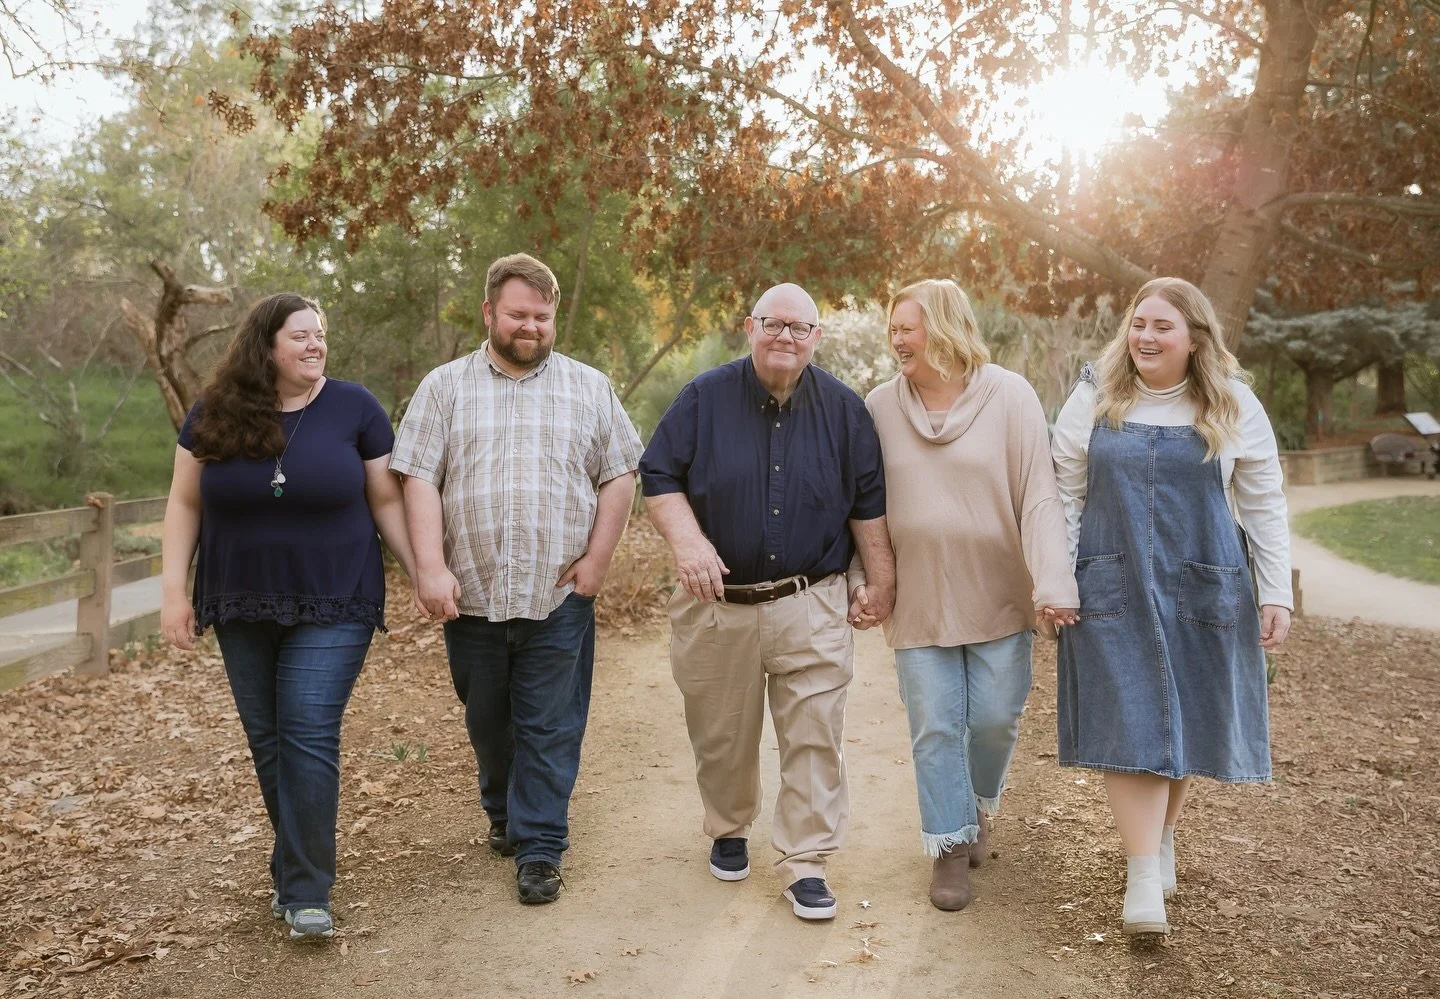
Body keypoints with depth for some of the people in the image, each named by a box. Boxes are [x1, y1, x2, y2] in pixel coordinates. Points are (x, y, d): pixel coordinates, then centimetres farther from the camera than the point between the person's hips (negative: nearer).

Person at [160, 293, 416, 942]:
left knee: (310, 738, -9)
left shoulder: (354, 408, -4)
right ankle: (299, 865, 27)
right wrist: (173, 591, -1)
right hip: (243, 610, 3)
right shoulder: (214, 414, 0)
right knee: (267, 741, 10)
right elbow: (185, 504, 5)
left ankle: (305, 893, -1)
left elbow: (387, 502, 1)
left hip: (333, 607, -3)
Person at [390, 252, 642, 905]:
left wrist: (597, 560, -4)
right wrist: (431, 569, -12)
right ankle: (503, 812, 38)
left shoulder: (589, 388, 7)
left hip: (559, 596, -1)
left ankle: (539, 849, 10)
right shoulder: (445, 387, 5)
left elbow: (619, 477, 6)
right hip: (471, 594, 1)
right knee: (487, 721, 16)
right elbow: (420, 481, -2)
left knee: (549, 728, 1)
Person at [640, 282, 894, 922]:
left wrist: (883, 578, 7)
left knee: (814, 738, -3)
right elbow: (659, 478, -1)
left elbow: (868, 502, 8)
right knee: (721, 736, 13)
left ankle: (805, 863, 9)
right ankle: (729, 832, 37)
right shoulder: (704, 398, 0)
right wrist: (687, 541, -17)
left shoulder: (842, 408, 4)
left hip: (810, 607, 0)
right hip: (717, 605, 0)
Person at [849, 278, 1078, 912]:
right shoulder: (880, 407, 0)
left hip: (997, 597, -1)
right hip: (917, 601, 1)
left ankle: (979, 808, 36)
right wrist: (862, 582, 2)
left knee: (995, 720, 6)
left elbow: (1039, 497, -11)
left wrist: (1053, 580, -20)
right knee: (935, 727, 3)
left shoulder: (1009, 397, -7)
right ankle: (950, 845, 18)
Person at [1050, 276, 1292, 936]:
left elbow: (1264, 505, 4)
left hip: (1203, 588, 1)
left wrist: (1276, 593, 0)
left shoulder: (1232, 406, 1)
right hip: (1113, 587, -1)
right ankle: (1143, 878, -2)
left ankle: (1161, 838, 32)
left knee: (1186, 717, 9)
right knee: (1128, 723, -6)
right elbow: (1067, 494, 4)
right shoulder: (1095, 398, 1)